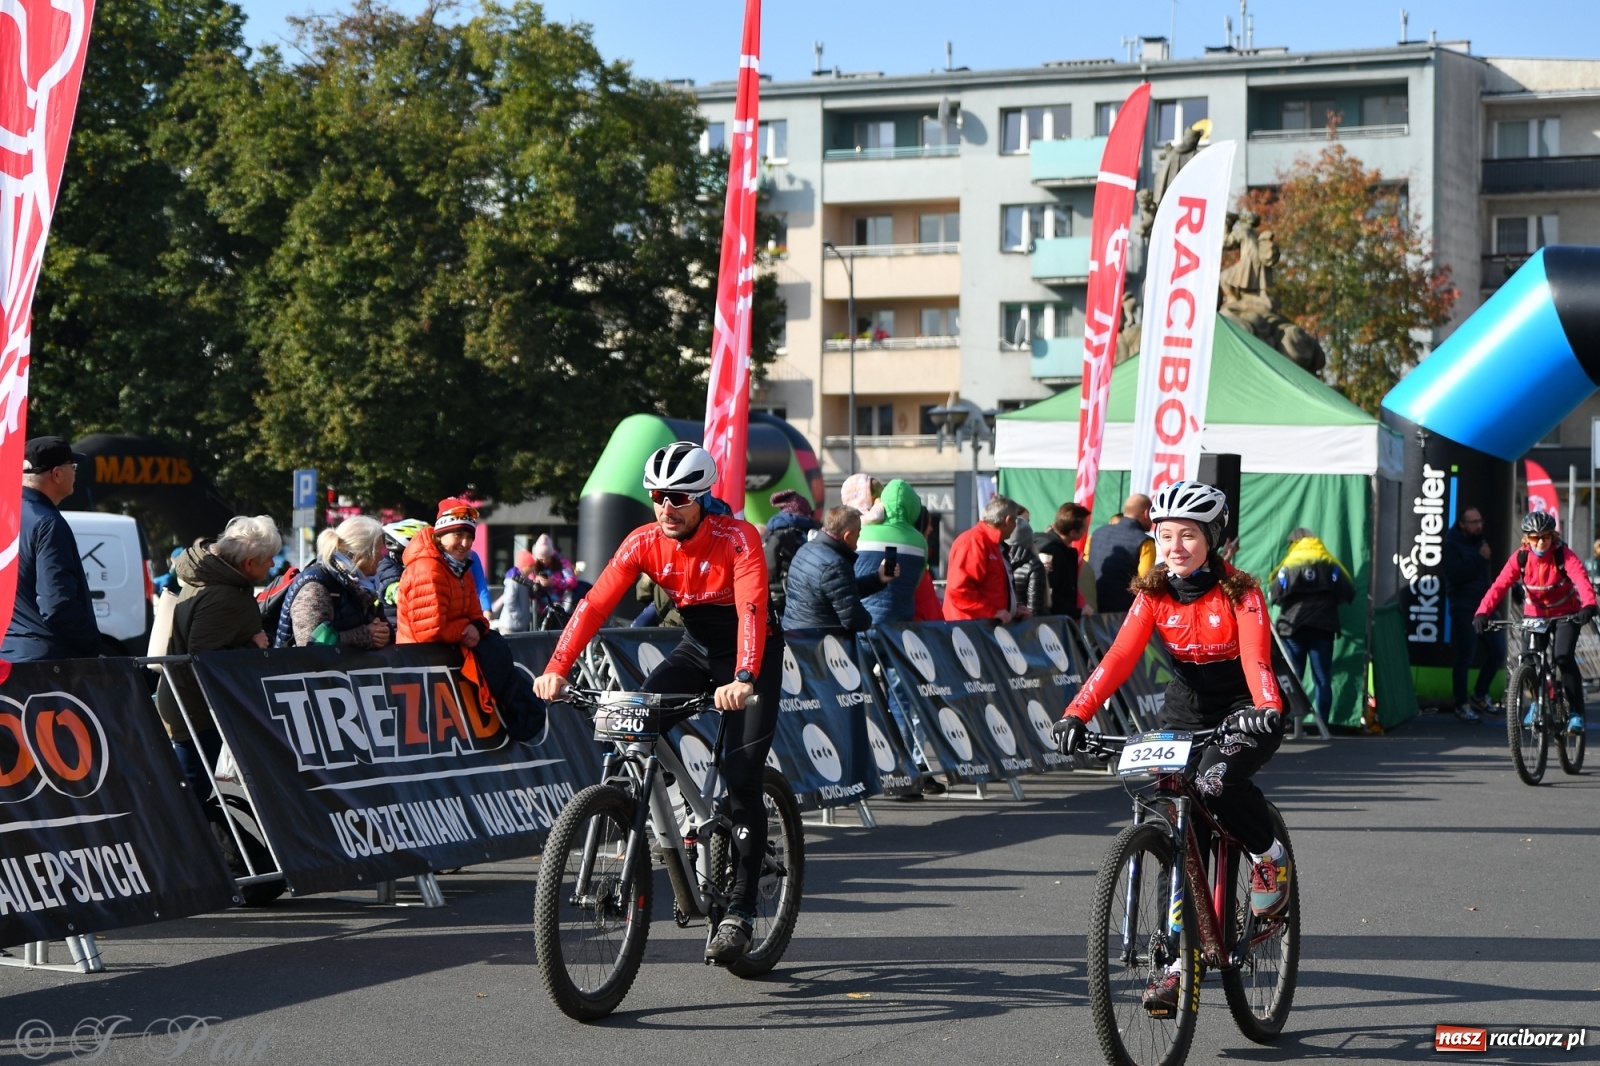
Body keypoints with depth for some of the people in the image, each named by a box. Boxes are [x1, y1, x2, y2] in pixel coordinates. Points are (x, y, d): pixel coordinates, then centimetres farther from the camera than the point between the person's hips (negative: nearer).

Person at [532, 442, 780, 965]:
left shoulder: (737, 538, -26)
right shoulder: (644, 542, -13)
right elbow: (595, 604, -20)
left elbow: (752, 609, -39)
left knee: (742, 779, -15)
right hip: (696, 648, 5)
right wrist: (556, 669, -34)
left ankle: (739, 912, -8)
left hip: (751, 654, -5)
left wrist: (743, 679, -55)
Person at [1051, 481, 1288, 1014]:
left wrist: (1266, 708, -47)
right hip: (1184, 713, 4)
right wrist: (1077, 712, -29)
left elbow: (1256, 658, -27)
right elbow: (1119, 657, -14)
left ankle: (1269, 854, -6)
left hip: (1244, 713, -4)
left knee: (1217, 781, -35)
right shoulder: (1153, 595, -4)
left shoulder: (1239, 593, -13)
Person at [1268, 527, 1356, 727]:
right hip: (1323, 628, 1)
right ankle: (1322, 724, 1)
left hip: (1293, 628, -1)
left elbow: (1274, 595, -7)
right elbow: (1348, 593, -1)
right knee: (1322, 679, 4)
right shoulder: (1330, 565, 6)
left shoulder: (1290, 564, -1)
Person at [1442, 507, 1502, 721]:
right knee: (1463, 658, -4)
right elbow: (1455, 574, -20)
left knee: (1497, 653, 5)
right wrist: (1479, 557, -22)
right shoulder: (1453, 544, -6)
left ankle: (1479, 696, 22)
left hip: (1485, 607, 7)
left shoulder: (1480, 542, 16)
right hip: (1464, 609, -7)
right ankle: (1461, 705, 5)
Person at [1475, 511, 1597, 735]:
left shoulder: (1564, 555, -21)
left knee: (1563, 658, -20)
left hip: (1566, 615, -3)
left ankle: (1576, 712, -9)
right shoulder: (1520, 558, -15)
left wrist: (1588, 605, -58)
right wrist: (1483, 613, -40)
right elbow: (1499, 585, -25)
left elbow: (1581, 580, -37)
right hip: (1535, 615, 3)